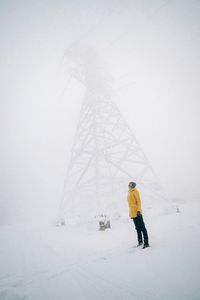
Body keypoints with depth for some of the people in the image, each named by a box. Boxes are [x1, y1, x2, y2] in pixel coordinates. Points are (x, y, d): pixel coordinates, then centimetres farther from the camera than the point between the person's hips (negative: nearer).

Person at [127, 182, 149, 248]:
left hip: (137, 213, -8)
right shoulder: (129, 192, 16)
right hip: (133, 214, 8)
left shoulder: (135, 191, -8)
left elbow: (139, 201, -13)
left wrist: (138, 210, -21)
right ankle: (140, 241, 24)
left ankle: (146, 243, -1)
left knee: (142, 228, -4)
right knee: (138, 228, 15)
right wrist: (130, 213, 18)